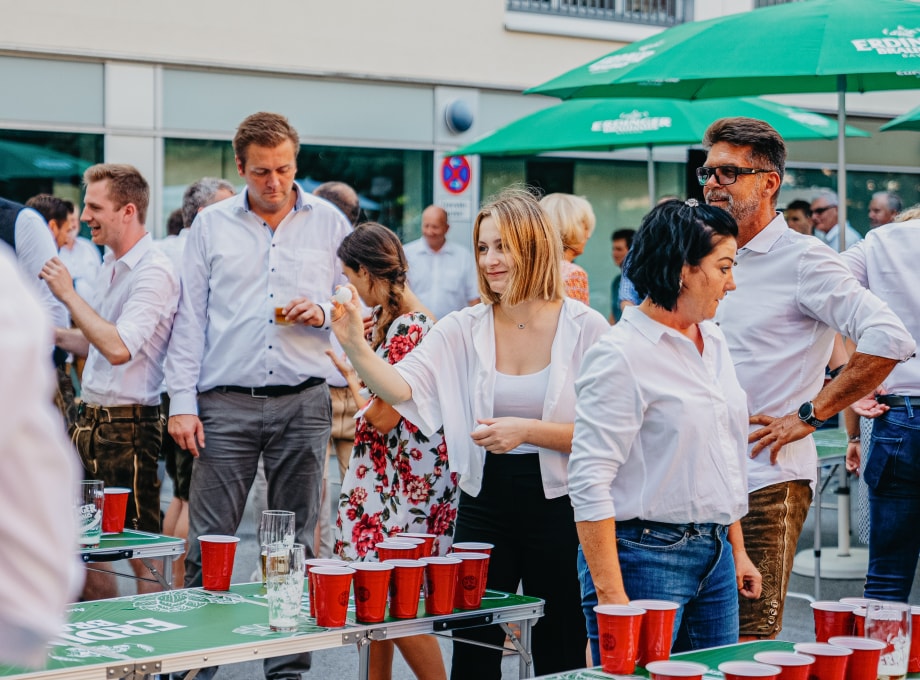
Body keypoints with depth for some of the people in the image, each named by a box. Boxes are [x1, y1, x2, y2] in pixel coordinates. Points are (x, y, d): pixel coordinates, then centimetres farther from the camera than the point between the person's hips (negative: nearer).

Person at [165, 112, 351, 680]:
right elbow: (190, 318, 6)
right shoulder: (211, 225, 7)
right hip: (226, 403, -1)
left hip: (303, 403, 1)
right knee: (209, 545, -3)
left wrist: (323, 312, -10)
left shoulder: (329, 222, 8)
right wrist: (182, 402, -2)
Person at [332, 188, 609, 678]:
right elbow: (403, 388, -13)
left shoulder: (586, 329, -7)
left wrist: (527, 430, -21)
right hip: (484, 506, 2)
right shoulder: (463, 330, 0)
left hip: (558, 509, -2)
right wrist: (355, 347, -29)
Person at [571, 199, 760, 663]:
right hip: (644, 553, -8)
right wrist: (611, 597, -21)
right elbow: (589, 482, -18)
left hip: (714, 554, 8)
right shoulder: (620, 355, -14)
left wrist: (736, 549, 19)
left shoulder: (714, 342, 11)